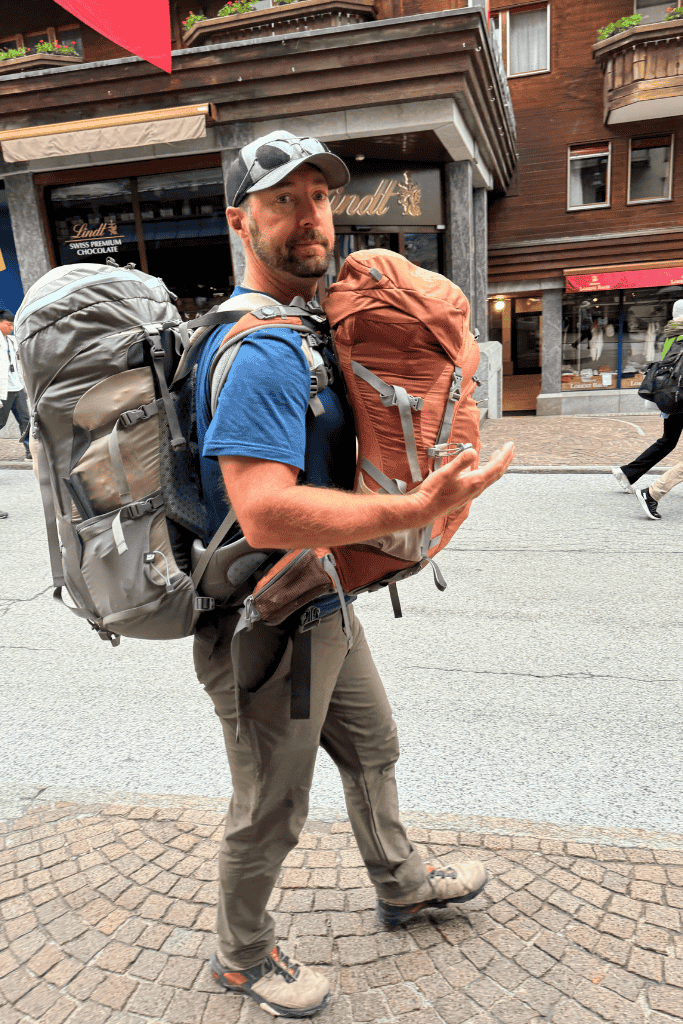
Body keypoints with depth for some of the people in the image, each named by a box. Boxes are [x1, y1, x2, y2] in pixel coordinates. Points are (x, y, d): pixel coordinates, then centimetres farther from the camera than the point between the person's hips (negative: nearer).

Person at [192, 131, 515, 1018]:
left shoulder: (305, 328, 9)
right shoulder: (258, 350, -25)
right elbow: (267, 514, -36)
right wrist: (418, 510, -35)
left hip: (323, 606, 10)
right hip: (265, 625, -10)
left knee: (372, 746, 28)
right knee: (271, 811, 12)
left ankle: (400, 883, 54)